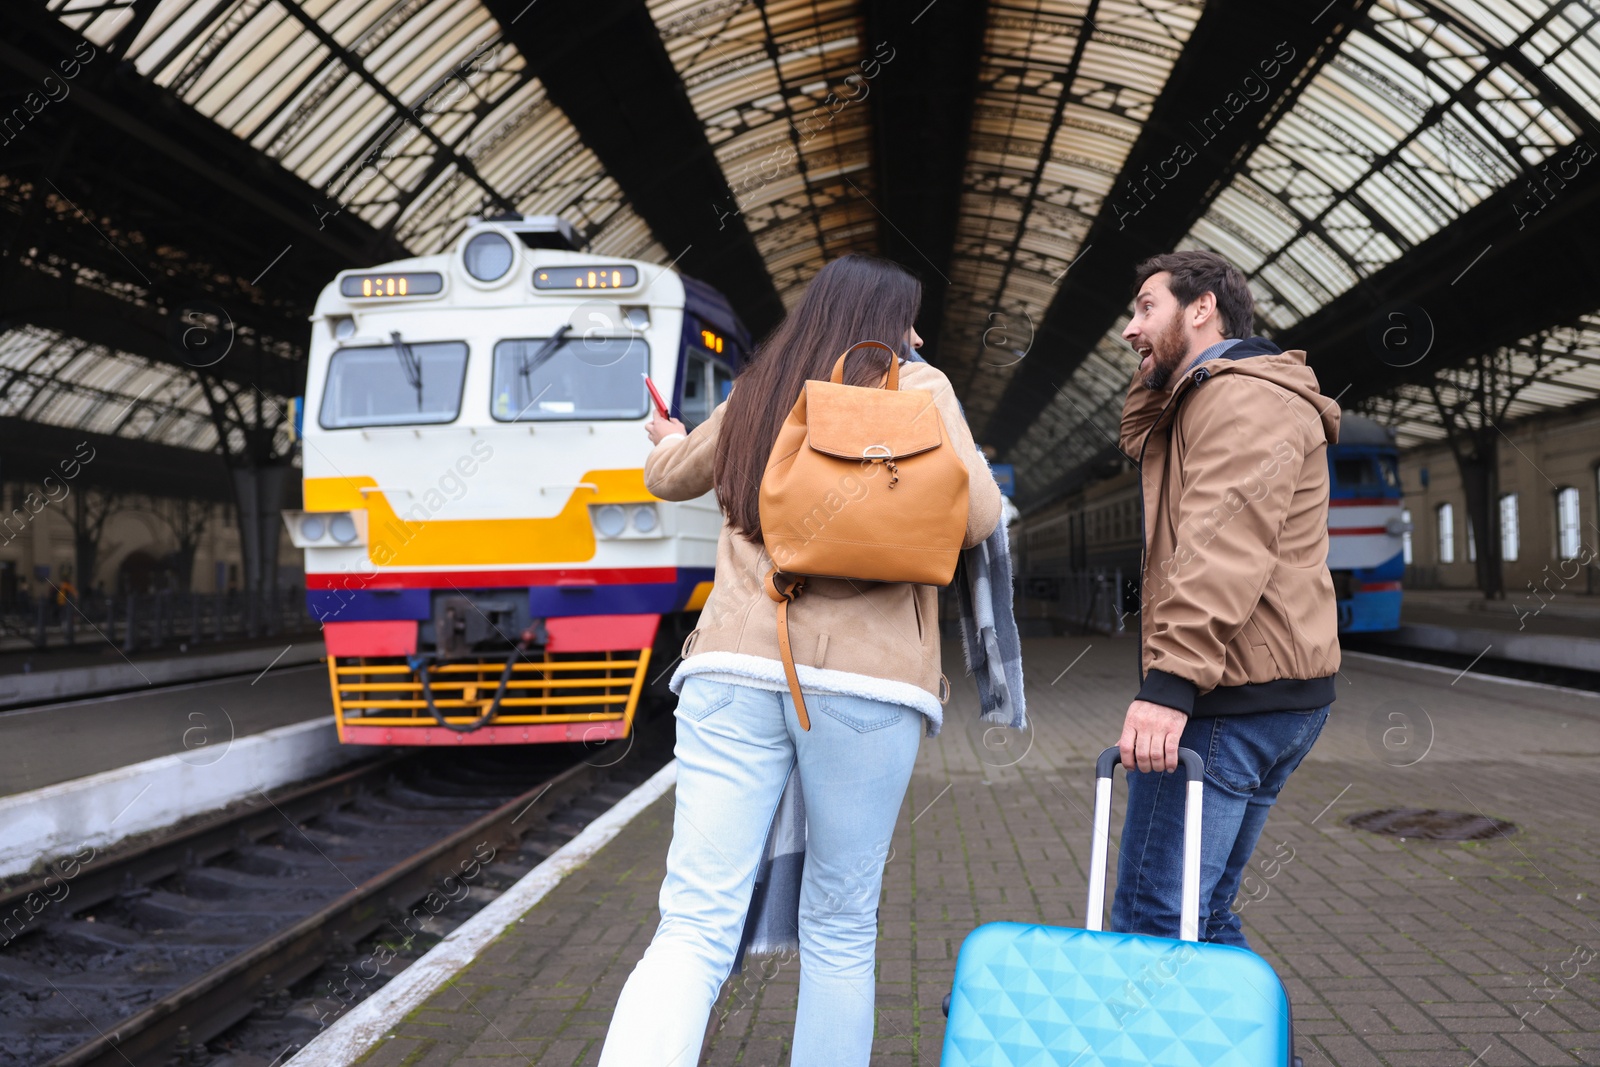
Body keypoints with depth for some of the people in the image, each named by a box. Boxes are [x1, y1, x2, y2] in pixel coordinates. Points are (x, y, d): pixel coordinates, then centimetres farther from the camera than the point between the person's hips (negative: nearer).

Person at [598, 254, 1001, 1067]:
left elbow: (669, 477, 37)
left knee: (694, 930, -2)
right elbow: (977, 520, -4)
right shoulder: (915, 387, 8)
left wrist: (668, 442, 60)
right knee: (840, 930, 12)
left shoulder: (752, 399, 20)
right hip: (864, 678, -2)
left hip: (736, 665, 3)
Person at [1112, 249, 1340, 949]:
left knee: (1151, 921, -10)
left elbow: (1225, 545, -24)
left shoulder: (1244, 394, -11)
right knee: (1202, 917, 15)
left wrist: (1170, 680, -32)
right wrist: (1157, 373, 19)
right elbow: (1140, 443, 32)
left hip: (1230, 704, -11)